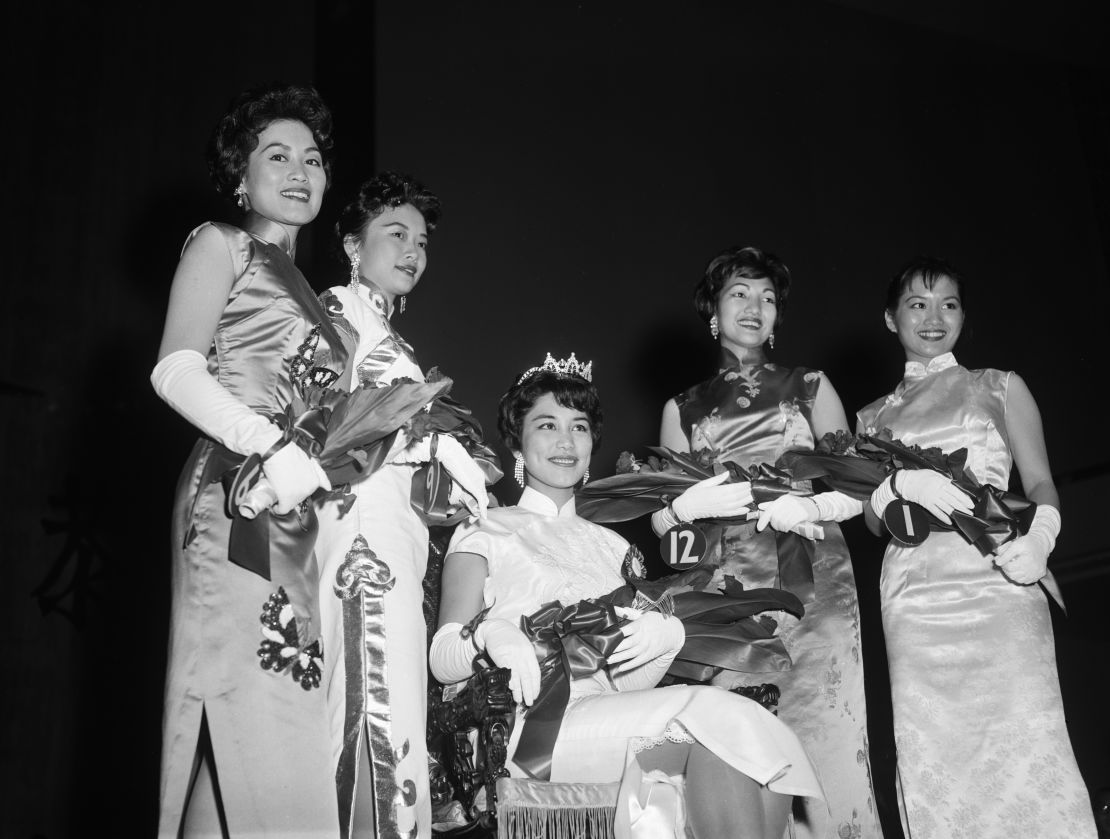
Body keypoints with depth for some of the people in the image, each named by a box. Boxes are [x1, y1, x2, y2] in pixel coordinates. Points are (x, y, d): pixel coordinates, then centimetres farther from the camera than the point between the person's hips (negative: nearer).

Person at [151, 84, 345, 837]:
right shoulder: (222, 245, 7)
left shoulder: (303, 286, 27)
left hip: (299, 519, 7)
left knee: (284, 739, 0)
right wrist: (272, 446, -18)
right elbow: (177, 371, -8)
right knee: (247, 726, -14)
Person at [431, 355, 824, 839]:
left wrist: (665, 635, -7)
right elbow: (442, 660, -1)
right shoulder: (485, 532, 11)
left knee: (765, 739, -25)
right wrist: (489, 634, -24)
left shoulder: (611, 545, 24)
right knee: (713, 711, -28)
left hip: (612, 716, 5)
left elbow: (630, 679, 16)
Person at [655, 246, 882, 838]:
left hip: (812, 583, 0)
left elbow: (857, 489, 8)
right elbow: (659, 518, 11)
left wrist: (809, 507, -12)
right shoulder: (683, 409, 17)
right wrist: (687, 505, -10)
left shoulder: (811, 388, 16)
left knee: (825, 743, -10)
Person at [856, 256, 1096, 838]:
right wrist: (903, 484, -10)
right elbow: (869, 514, 12)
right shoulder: (873, 416, 20)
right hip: (914, 591, 2)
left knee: (1022, 740, -13)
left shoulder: (1001, 388, 16)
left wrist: (1039, 537, -15)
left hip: (997, 578, -1)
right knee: (935, 756, -5)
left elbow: (1040, 484, 7)